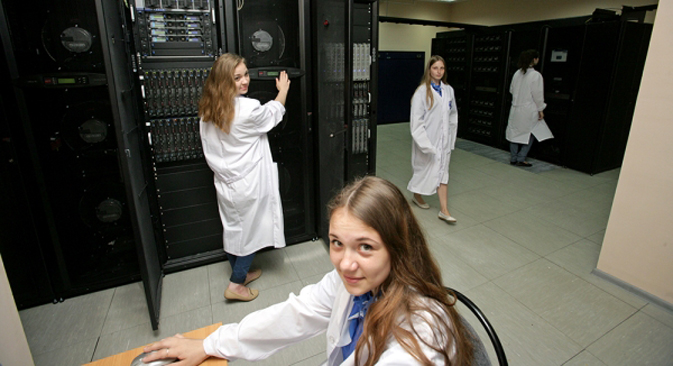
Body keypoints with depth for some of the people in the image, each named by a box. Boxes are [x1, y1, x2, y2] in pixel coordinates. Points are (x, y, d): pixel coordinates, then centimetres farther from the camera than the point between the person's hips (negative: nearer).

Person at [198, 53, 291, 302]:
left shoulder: (208, 111, -1)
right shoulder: (247, 109, -22)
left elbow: (210, 152, 6)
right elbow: (274, 114, -2)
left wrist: (221, 171, 18)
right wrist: (283, 90, 14)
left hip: (224, 183, 7)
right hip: (248, 184, -7)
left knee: (233, 229, 20)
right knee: (251, 231, 10)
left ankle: (241, 272, 40)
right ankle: (236, 285, 19)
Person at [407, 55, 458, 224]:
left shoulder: (448, 90, 5)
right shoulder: (422, 91, -11)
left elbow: (453, 114, 13)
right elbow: (416, 120, -14)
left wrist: (451, 137, 10)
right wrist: (425, 143, -19)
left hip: (443, 139, 5)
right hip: (427, 139, -4)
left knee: (442, 172, 4)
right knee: (424, 168, 10)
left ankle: (444, 210, 6)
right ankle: (416, 195, 37)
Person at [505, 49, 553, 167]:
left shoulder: (517, 73, 4)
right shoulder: (536, 75, -13)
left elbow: (511, 90, 13)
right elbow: (538, 95, -11)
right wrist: (541, 110, -3)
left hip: (515, 108, 6)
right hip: (528, 110, -6)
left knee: (514, 133, 12)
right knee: (529, 135, 8)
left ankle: (513, 158, 18)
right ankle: (521, 158, 5)